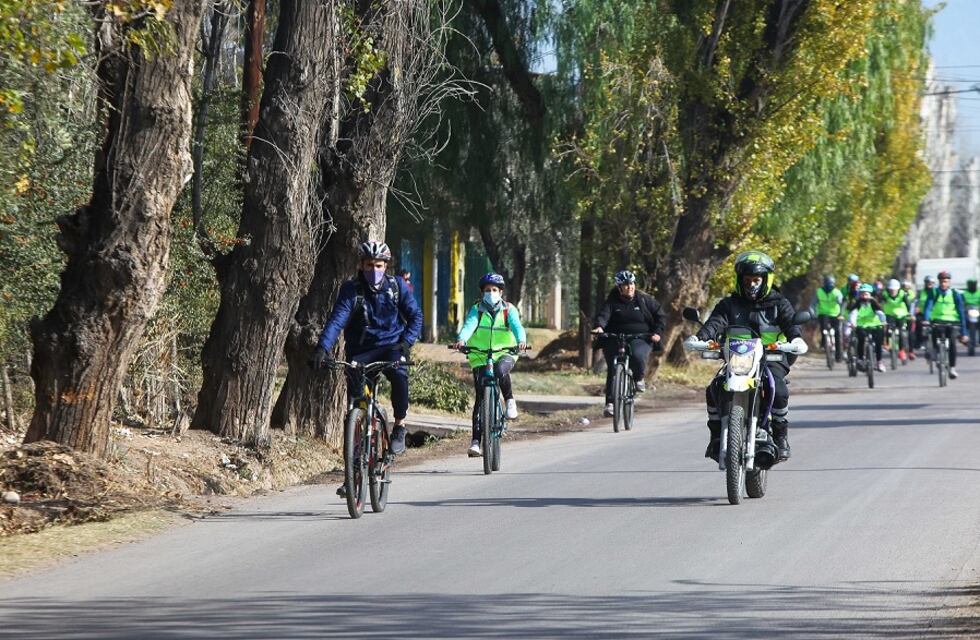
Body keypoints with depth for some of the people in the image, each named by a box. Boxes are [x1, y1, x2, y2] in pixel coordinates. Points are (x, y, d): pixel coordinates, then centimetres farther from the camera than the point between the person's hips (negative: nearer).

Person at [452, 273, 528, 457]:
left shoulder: (509, 310, -1)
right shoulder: (476, 310, 0)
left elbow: (517, 326, -18)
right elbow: (469, 326, -19)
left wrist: (521, 341, -41)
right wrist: (461, 340, -41)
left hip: (504, 354, -1)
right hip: (480, 357, 1)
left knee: (501, 369, -37)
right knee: (481, 398, -8)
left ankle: (510, 401, -11)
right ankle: (476, 440, -6)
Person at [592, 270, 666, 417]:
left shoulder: (644, 300, 5)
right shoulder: (612, 302, 3)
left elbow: (661, 316, 9)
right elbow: (603, 315, -14)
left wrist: (657, 332, -7)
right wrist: (599, 326, -36)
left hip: (640, 339, -1)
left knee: (637, 356, -33)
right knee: (613, 369, -11)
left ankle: (639, 378, -2)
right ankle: (610, 403, -5)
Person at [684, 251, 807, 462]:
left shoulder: (778, 304, 10)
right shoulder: (729, 304, 13)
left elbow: (790, 322, -7)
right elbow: (716, 322, -5)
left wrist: (796, 338, -32)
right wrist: (699, 337, -27)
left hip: (771, 359, -2)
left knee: (779, 389, -32)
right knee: (714, 389, -23)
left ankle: (781, 436, -12)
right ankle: (716, 436, -4)